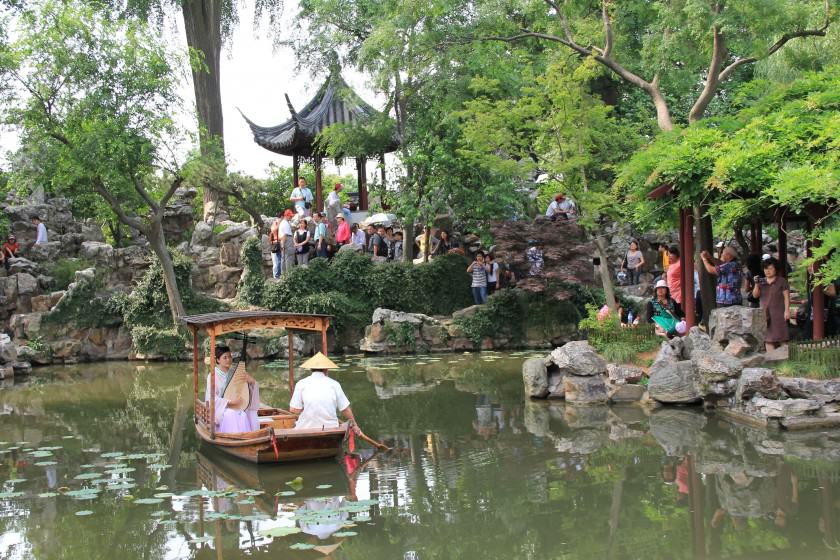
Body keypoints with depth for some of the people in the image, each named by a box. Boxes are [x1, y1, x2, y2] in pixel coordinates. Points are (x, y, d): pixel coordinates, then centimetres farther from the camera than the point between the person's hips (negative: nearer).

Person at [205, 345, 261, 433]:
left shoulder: (234, 373, 8)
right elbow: (212, 398, -12)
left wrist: (251, 382, -11)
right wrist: (229, 402, -22)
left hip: (235, 407, 4)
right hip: (220, 408, -4)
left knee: (243, 415, -27)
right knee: (231, 415, -34)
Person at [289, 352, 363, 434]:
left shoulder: (301, 384, 0)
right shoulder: (334, 384, 4)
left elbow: (294, 410, -4)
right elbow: (345, 409, 6)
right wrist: (354, 425, 21)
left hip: (305, 428, -1)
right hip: (330, 427, 1)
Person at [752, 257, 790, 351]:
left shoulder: (781, 281, 1)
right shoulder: (762, 281, 13)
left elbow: (786, 297, -3)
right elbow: (755, 295, 6)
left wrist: (787, 310, -12)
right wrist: (756, 284, -10)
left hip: (778, 313, -4)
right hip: (764, 313, 4)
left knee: (781, 337, -5)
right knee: (768, 338, 1)